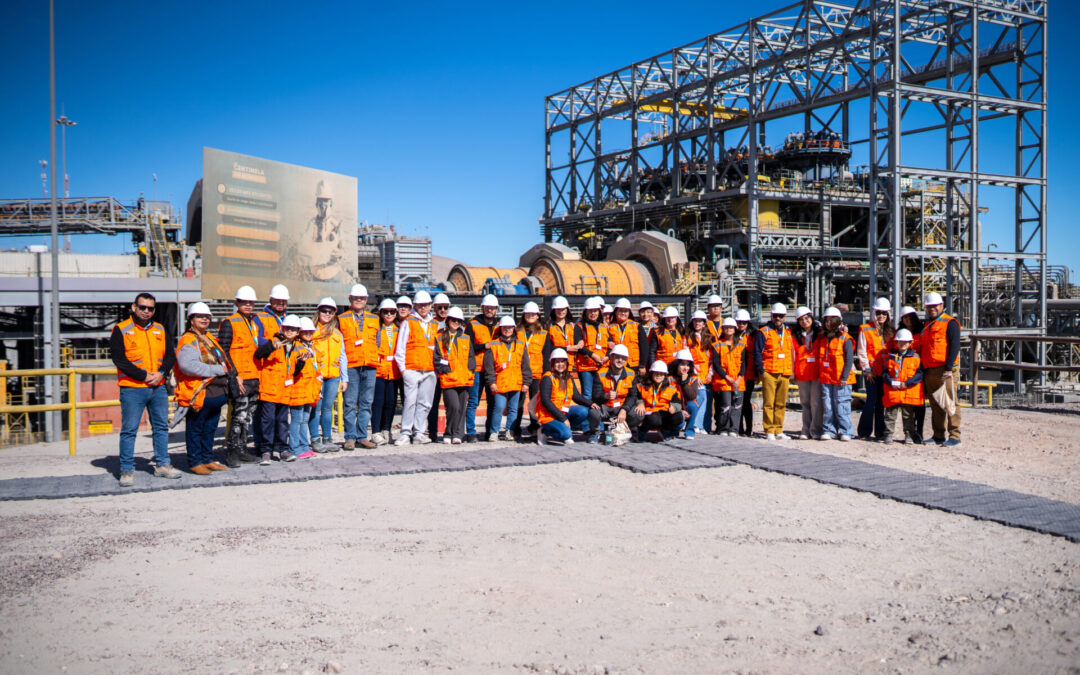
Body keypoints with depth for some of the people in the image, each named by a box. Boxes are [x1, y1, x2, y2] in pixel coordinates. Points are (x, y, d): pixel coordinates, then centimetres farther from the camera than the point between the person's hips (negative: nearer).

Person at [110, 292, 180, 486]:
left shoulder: (160, 331, 14)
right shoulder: (121, 330, -2)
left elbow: (170, 355, 10)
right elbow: (119, 359, -10)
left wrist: (161, 373, -9)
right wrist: (144, 376, -15)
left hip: (158, 388, 5)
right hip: (132, 389, -5)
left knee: (161, 426, 11)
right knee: (129, 430, -2)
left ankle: (162, 464, 21)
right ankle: (126, 470, 5)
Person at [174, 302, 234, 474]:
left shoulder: (209, 339, 19)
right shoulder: (188, 341, -11)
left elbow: (223, 361, 30)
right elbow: (188, 365, -27)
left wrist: (233, 377, 18)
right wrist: (217, 370, -21)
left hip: (217, 393, 9)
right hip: (200, 394, -9)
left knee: (210, 428, 16)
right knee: (195, 429, 1)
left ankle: (207, 459, 25)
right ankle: (195, 462, 8)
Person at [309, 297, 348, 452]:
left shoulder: (337, 334, 18)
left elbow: (342, 357, 18)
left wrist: (344, 379, 13)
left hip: (333, 376, 4)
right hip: (316, 376, -4)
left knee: (328, 408, 7)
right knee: (316, 407, -4)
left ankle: (328, 439, 13)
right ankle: (315, 440, 0)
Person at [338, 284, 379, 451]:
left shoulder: (374, 319, 17)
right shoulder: (342, 319, 9)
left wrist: (376, 360, 11)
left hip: (369, 367, 3)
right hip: (350, 366, -2)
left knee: (366, 403, 3)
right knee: (349, 403, -4)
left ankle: (362, 437, 9)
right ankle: (350, 438, 2)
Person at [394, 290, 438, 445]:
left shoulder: (435, 326, 18)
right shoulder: (408, 323, 5)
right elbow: (400, 348, 1)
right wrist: (402, 368, -5)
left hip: (430, 371, 4)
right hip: (411, 370, -4)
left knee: (425, 403, 3)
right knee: (410, 402, -10)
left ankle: (419, 433, 8)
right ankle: (406, 434, -6)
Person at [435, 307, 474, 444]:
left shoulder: (466, 339, 17)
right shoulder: (440, 338, 6)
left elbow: (471, 358, 16)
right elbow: (437, 358, 1)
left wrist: (469, 371, 1)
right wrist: (445, 370, -9)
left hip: (464, 380, 4)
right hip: (448, 380, -4)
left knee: (461, 408, 4)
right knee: (454, 407, -16)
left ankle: (457, 434, 11)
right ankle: (449, 434, -4)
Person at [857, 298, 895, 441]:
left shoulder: (891, 331, 14)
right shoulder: (865, 329, 2)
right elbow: (861, 352, -1)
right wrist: (867, 370, -7)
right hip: (871, 371, -4)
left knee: (882, 401, 4)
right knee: (872, 399, -8)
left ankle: (880, 432, 10)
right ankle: (864, 432, -1)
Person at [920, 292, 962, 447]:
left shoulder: (950, 323, -2)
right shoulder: (927, 325, 21)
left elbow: (955, 346, -11)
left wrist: (949, 368, -19)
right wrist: (922, 369, 18)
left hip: (945, 371, -7)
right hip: (929, 371, 7)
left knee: (949, 403, -8)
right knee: (935, 405, 9)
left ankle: (954, 436, -6)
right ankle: (938, 436, 15)